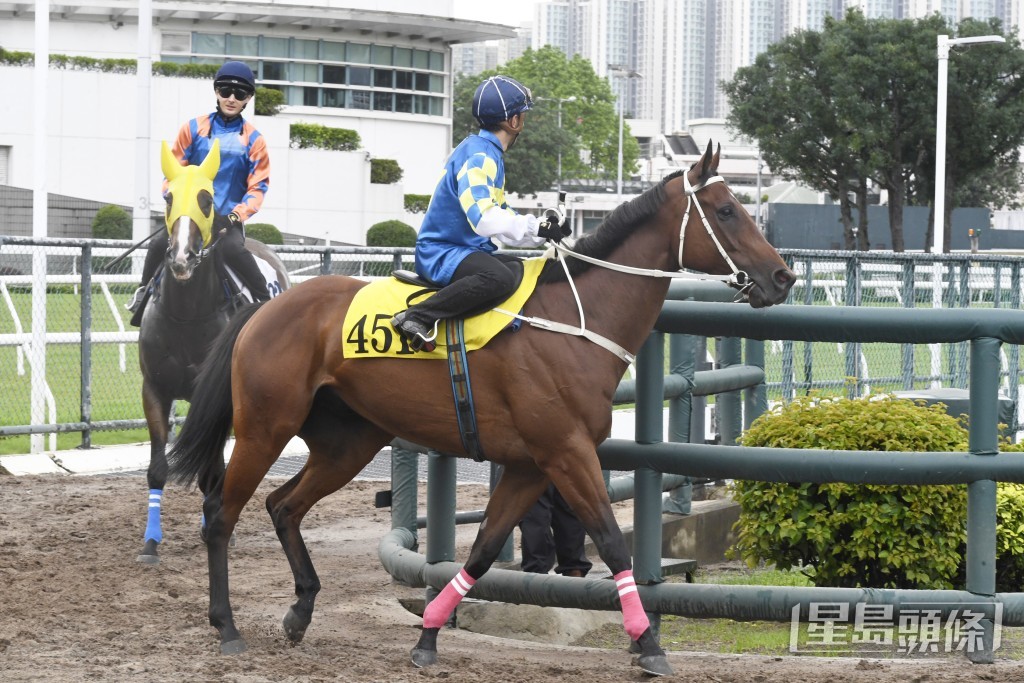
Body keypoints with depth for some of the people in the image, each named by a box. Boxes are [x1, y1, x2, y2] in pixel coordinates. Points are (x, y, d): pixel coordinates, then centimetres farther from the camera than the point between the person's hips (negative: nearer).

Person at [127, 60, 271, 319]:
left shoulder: (253, 140, 5)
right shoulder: (194, 129, 7)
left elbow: (257, 186, 3)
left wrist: (238, 214, -13)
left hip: (228, 218, -2)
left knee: (234, 249, -32)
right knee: (159, 244, -23)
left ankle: (265, 302, -19)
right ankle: (144, 291, 2)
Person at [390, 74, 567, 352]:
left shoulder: (488, 153, 17)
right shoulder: (479, 156, -16)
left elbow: (500, 215, 19)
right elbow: (483, 218, -28)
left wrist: (543, 228, 4)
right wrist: (536, 227, -22)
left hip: (468, 250, 11)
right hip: (442, 253, -11)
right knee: (500, 277, -36)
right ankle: (417, 317, -32)